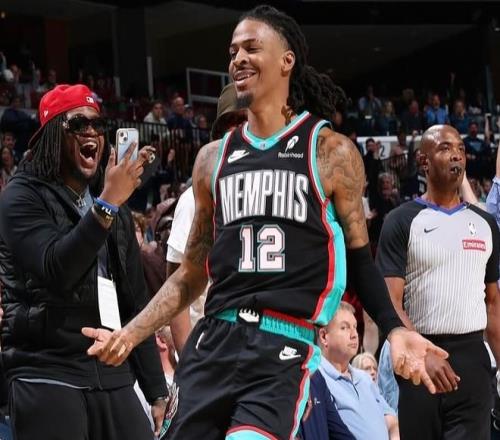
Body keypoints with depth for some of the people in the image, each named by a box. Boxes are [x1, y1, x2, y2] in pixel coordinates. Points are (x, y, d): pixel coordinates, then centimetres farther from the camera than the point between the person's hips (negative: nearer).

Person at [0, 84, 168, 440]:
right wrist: (106, 205, -23)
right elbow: (55, 271, -19)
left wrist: (157, 391, 13)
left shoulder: (116, 206, 18)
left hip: (114, 378, 6)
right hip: (48, 377, -6)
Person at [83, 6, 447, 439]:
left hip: (284, 347, -5)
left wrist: (394, 330, -10)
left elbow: (358, 258, 7)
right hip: (214, 341, 5)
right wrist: (130, 334, 8)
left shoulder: (331, 153, 3)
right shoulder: (213, 158, 14)